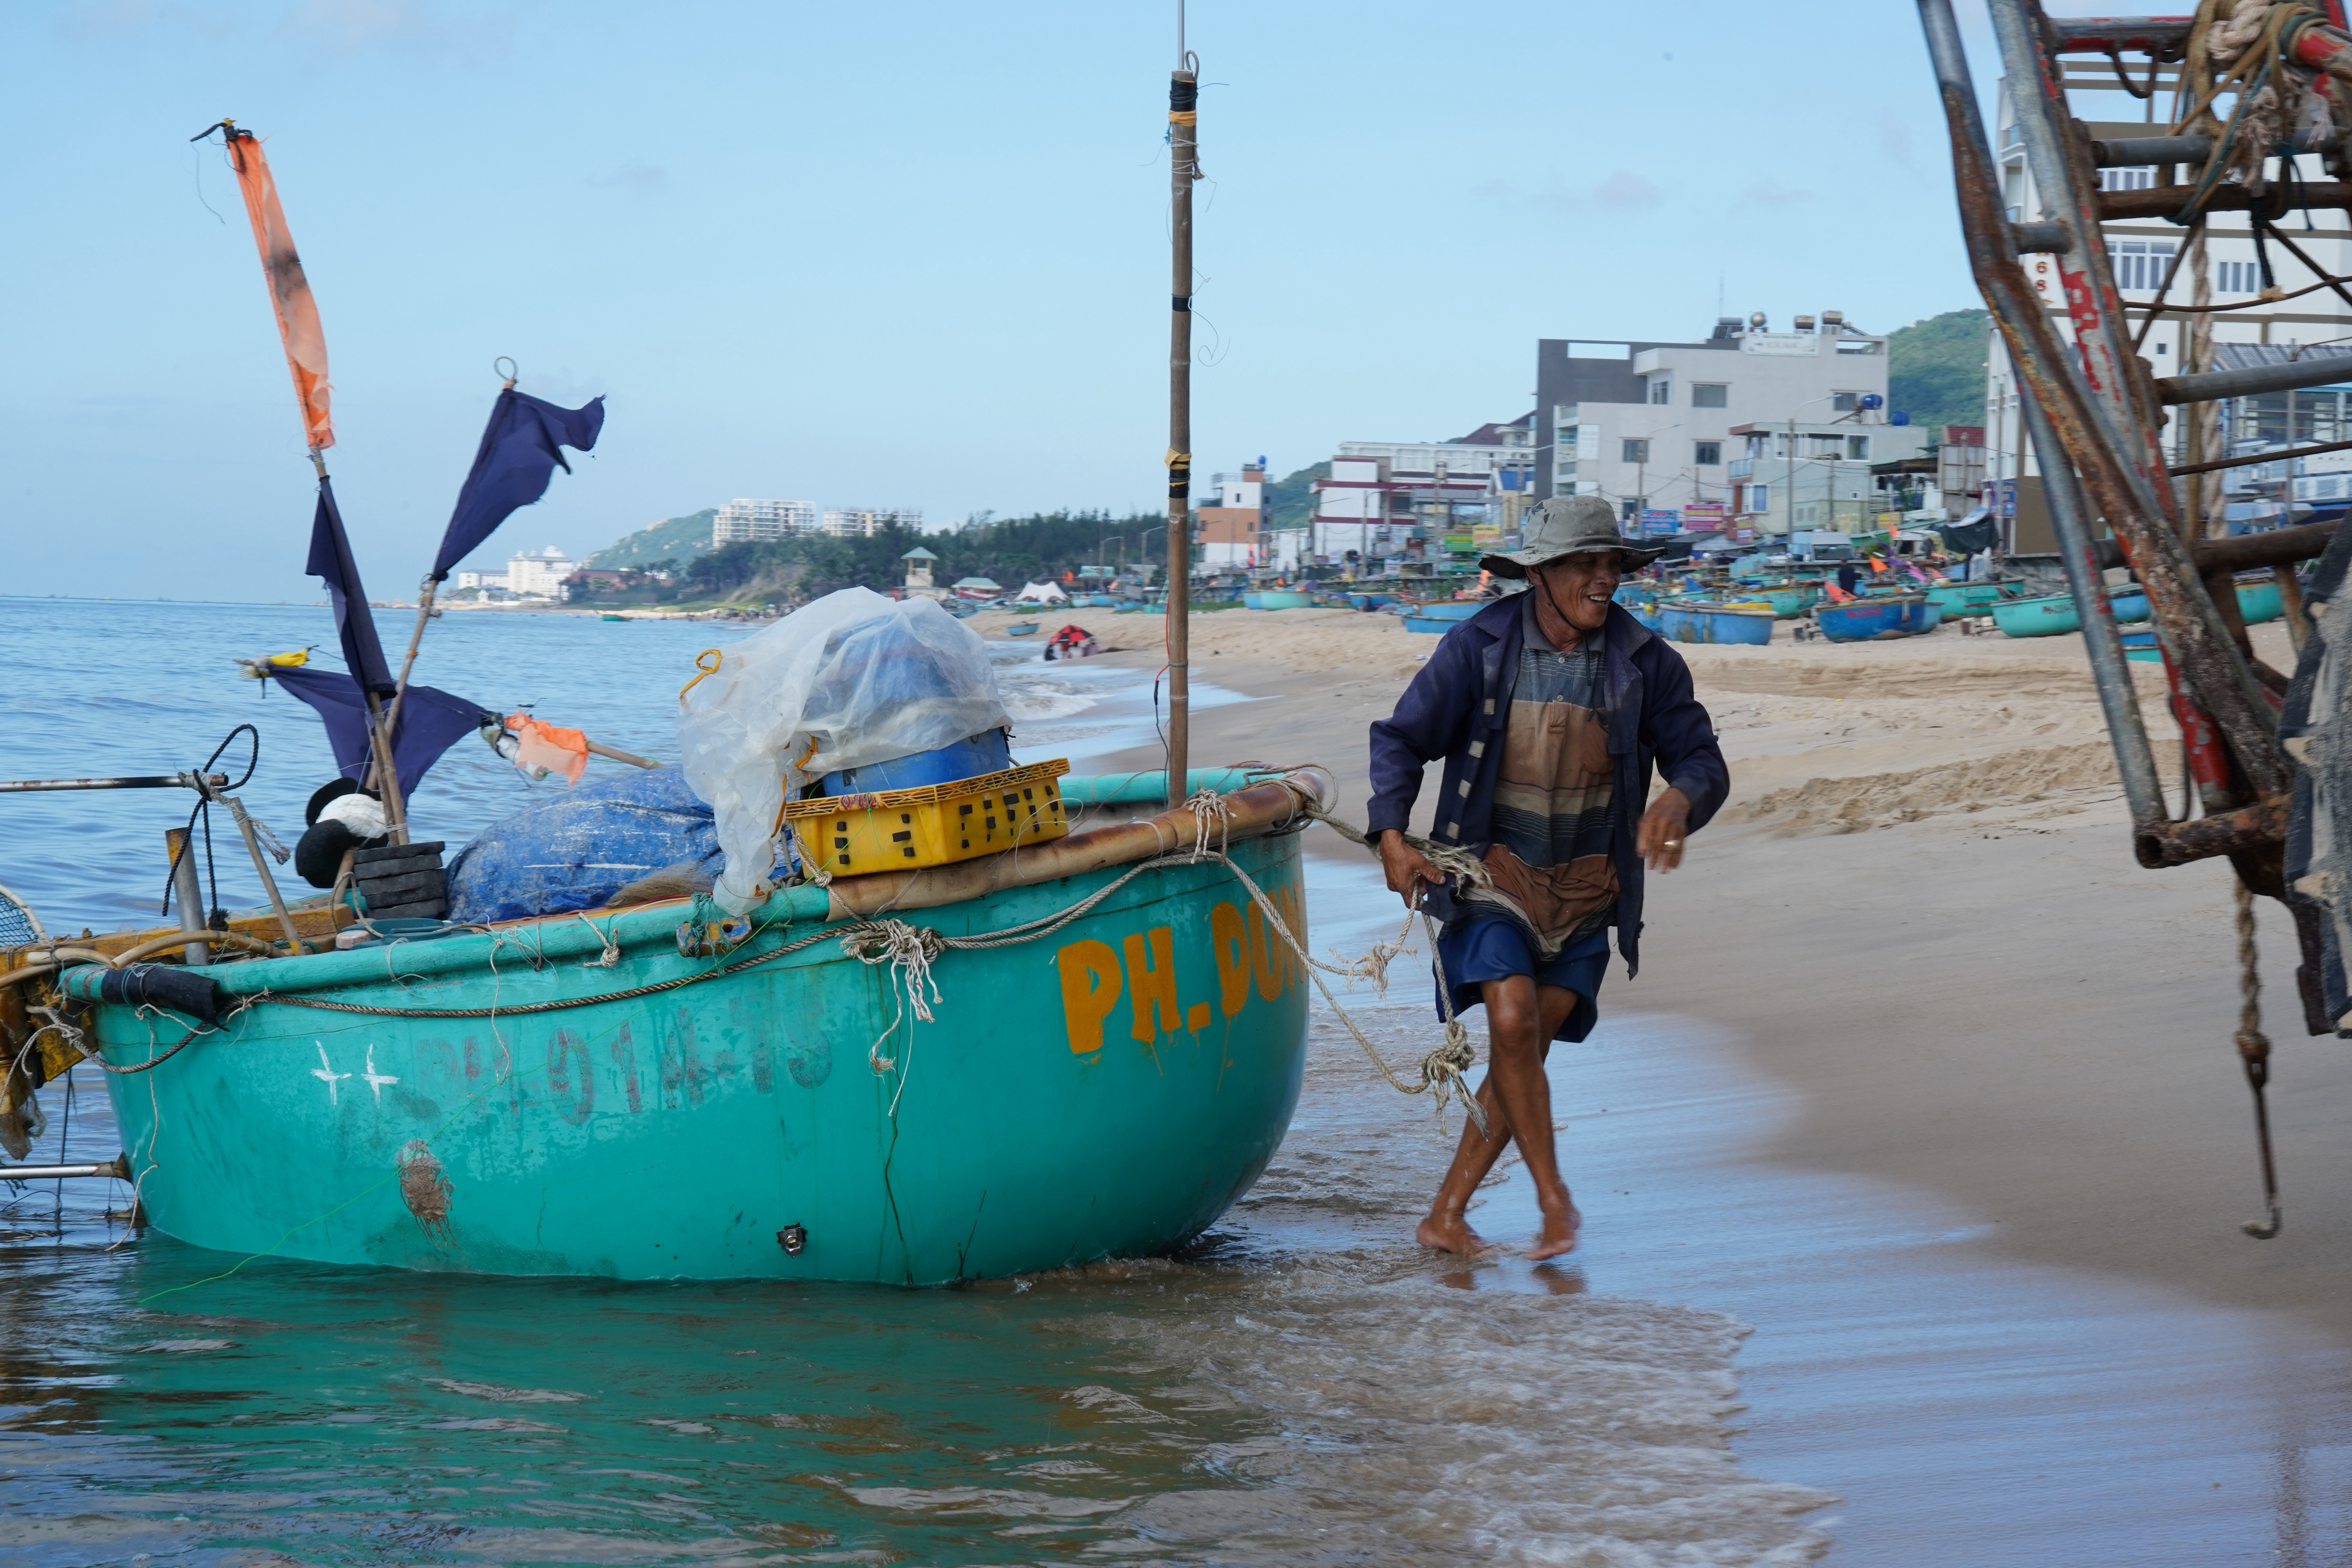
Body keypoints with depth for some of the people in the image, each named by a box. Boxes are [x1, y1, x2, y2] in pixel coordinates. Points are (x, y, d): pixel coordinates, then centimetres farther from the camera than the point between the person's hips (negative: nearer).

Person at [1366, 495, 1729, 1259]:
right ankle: (1554, 1199, -9)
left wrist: (1679, 802, -27)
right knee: (1512, 1019, -22)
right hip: (1494, 870, -2)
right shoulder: (1479, 647, -8)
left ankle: (1446, 1215, 10)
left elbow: (1702, 760, -2)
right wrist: (1392, 835, -18)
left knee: (1531, 1046, 0)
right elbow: (1400, 738, -2)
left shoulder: (1645, 662, -4)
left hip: (1586, 888, 2)